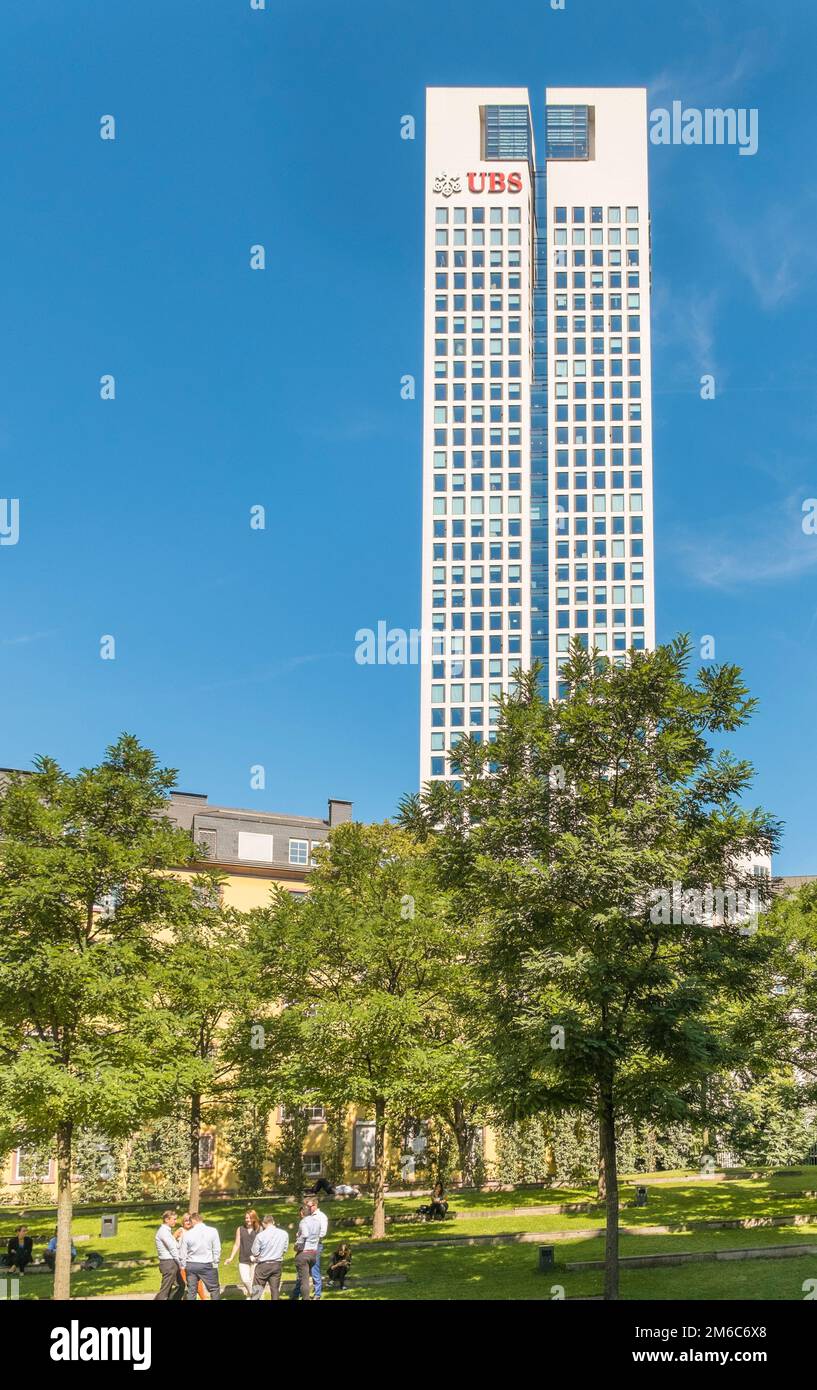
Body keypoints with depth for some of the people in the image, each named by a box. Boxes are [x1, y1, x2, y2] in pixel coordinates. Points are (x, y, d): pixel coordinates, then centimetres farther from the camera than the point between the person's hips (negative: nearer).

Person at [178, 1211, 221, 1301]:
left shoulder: (187, 1234, -3)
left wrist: (183, 1266, 16)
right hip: (206, 1264, -2)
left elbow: (182, 1253, 3)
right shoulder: (212, 1231, -6)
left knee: (191, 1291, 11)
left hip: (191, 1265, 2)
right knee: (214, 1289, 8)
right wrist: (215, 1263, 9)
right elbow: (217, 1249, -3)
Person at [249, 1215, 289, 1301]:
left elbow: (254, 1252, -7)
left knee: (257, 1291, 5)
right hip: (277, 1264, 4)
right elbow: (285, 1249, 8)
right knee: (275, 1289, 12)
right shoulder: (284, 1234, -4)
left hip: (263, 1265, -3)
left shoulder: (260, 1235, -15)